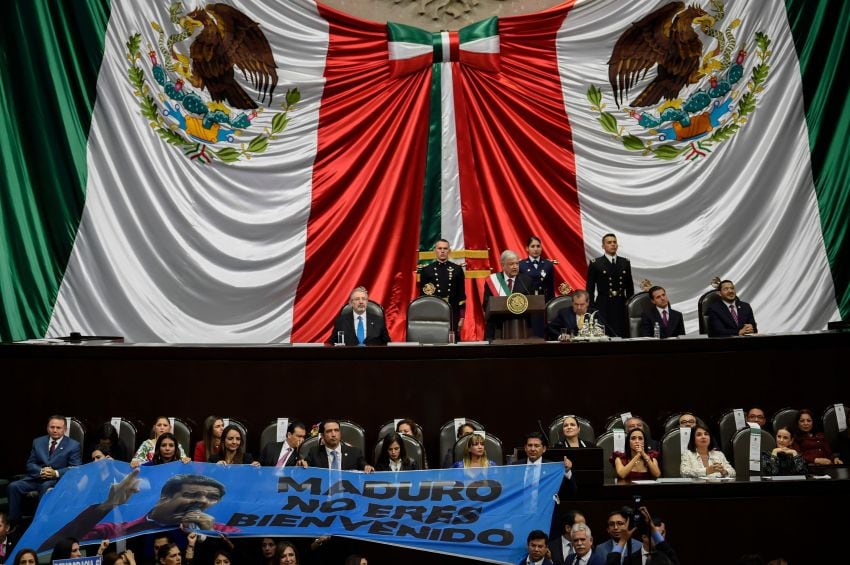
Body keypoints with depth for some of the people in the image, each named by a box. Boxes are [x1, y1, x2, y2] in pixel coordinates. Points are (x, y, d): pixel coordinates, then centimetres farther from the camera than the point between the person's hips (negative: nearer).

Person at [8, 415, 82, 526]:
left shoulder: (73, 445, 1)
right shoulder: (38, 442, 14)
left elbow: (75, 468, -4)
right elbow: (30, 464, 10)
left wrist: (56, 473, -20)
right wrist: (41, 471, -13)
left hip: (58, 480, -4)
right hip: (36, 478, 4)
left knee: (46, 487, -37)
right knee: (13, 486, -20)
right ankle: (14, 522, -12)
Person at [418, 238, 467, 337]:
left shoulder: (457, 269, 6)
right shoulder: (426, 270, 4)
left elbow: (462, 295, 6)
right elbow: (422, 295, 5)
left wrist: (461, 317, 1)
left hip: (453, 314, 1)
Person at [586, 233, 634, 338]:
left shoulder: (625, 263, 12)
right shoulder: (595, 263, 1)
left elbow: (629, 286, 16)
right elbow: (590, 288, 2)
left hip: (621, 305, 3)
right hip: (603, 305, -3)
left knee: (623, 335, 0)